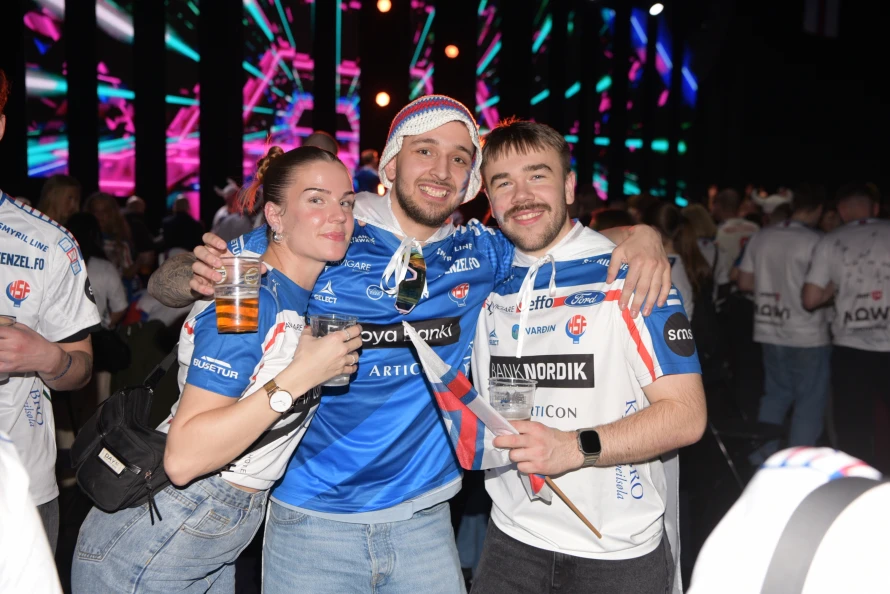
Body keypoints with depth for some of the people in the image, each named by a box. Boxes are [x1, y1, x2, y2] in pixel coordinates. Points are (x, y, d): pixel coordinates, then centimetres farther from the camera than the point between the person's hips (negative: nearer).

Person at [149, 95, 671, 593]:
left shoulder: (484, 255, 0)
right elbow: (165, 283, -3)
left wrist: (643, 237, -11)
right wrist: (202, 278, -26)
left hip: (424, 519, 2)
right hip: (311, 520, -2)